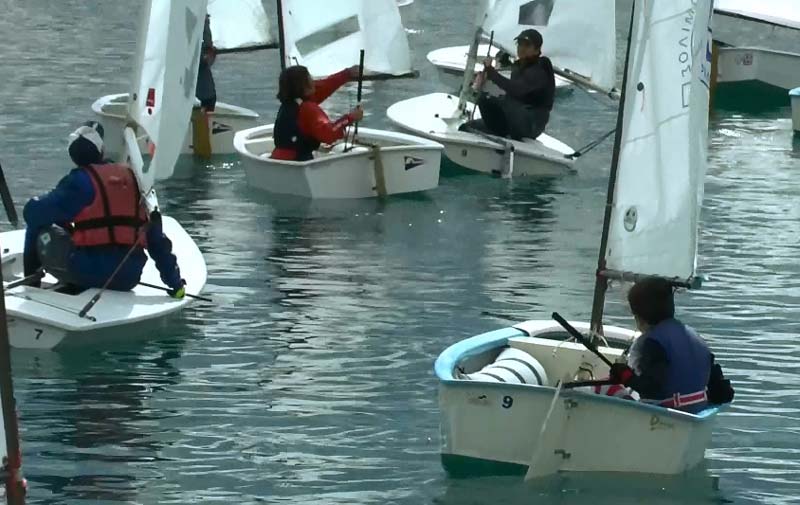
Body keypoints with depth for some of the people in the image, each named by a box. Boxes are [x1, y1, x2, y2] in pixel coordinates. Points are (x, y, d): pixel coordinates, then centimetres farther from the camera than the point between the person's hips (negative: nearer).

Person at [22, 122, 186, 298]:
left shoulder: (80, 180, -5)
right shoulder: (133, 179, 10)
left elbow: (33, 213, -6)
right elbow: (156, 237, 12)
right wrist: (175, 282, 16)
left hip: (90, 271, -4)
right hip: (129, 279, 4)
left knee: (39, 230, 14)